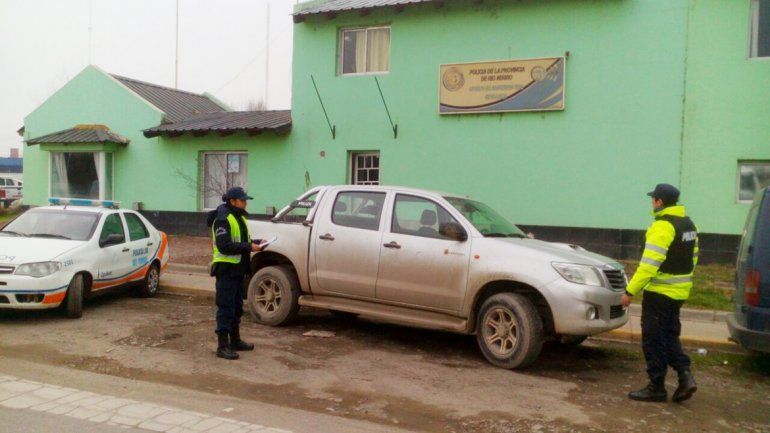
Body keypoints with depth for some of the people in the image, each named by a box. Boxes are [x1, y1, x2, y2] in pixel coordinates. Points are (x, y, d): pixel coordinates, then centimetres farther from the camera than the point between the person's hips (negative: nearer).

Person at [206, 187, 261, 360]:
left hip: (238, 268, 10)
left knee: (237, 307, 17)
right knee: (225, 307, -5)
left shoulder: (239, 217, 15)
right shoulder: (222, 219, -15)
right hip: (226, 268, -9)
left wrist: (256, 242, 4)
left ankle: (235, 340, 29)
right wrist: (249, 247, -24)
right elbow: (224, 246, -24)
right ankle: (222, 346, 1)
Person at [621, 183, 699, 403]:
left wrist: (630, 291, -22)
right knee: (670, 336, 19)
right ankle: (685, 376, 9)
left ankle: (656, 387, 9)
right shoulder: (689, 224, 11)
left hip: (659, 292, -9)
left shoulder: (662, 226, -19)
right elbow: (692, 259, 16)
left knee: (653, 339, 1)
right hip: (679, 292, 9)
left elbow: (649, 264, -25)